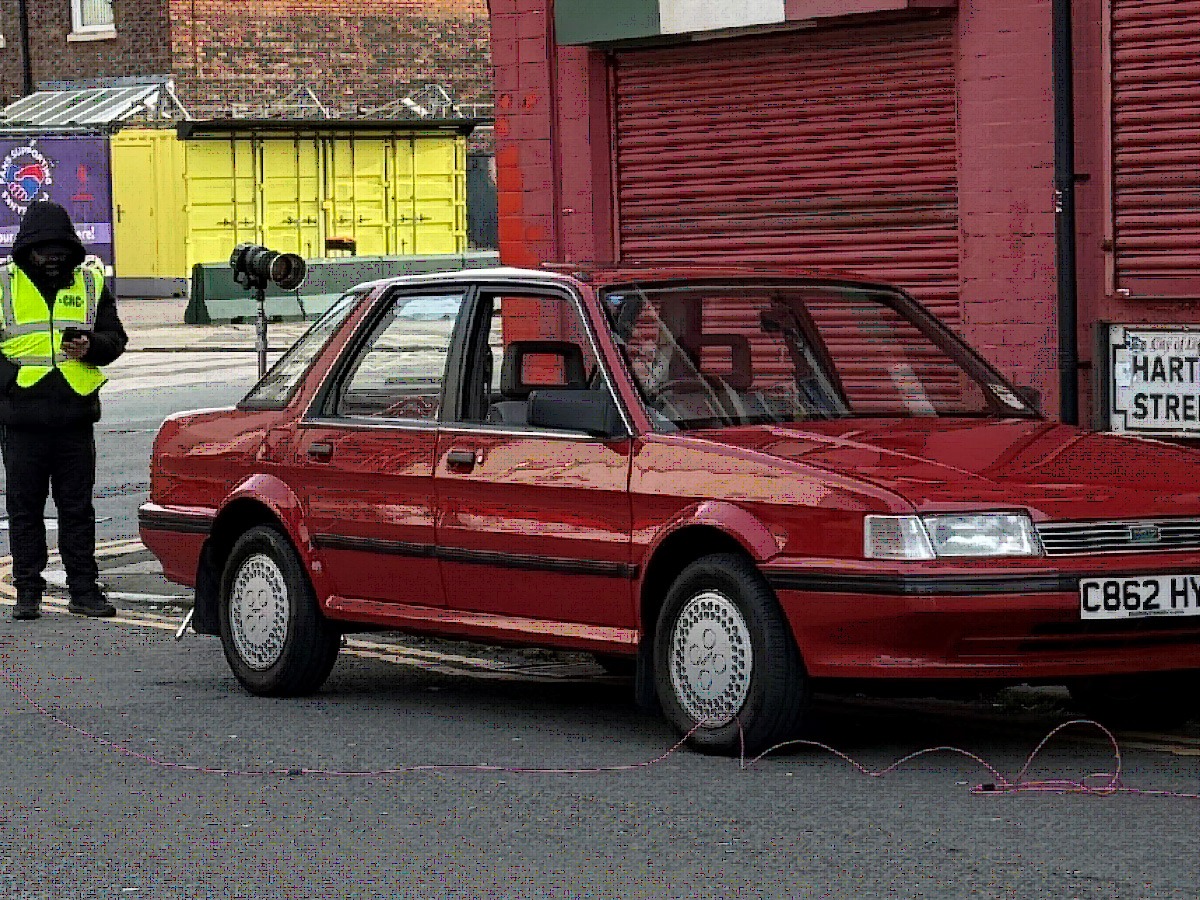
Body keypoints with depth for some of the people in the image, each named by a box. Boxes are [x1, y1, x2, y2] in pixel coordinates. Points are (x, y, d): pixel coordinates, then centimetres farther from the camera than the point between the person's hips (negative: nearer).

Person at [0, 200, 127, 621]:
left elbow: (115, 338, 10)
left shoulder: (90, 282, 8)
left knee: (77, 508, 7)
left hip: (76, 418, 1)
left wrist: (91, 346, -11)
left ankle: (84, 590, 12)